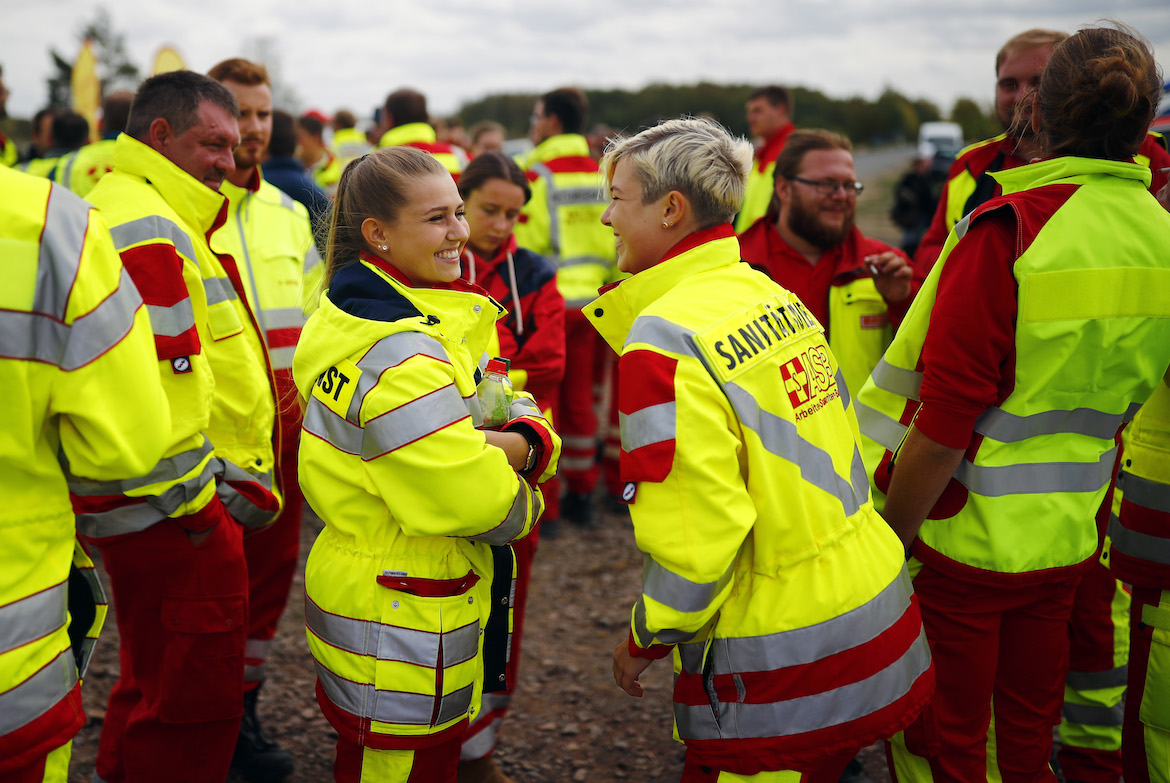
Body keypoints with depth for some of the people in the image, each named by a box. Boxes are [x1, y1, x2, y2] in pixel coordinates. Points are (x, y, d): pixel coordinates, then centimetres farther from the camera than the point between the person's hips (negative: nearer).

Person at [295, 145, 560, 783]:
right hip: (403, 628, -10)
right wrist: (522, 502, -6)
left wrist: (525, 441, -18)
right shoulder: (395, 349, -24)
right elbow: (477, 500, -27)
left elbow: (521, 413, 4)